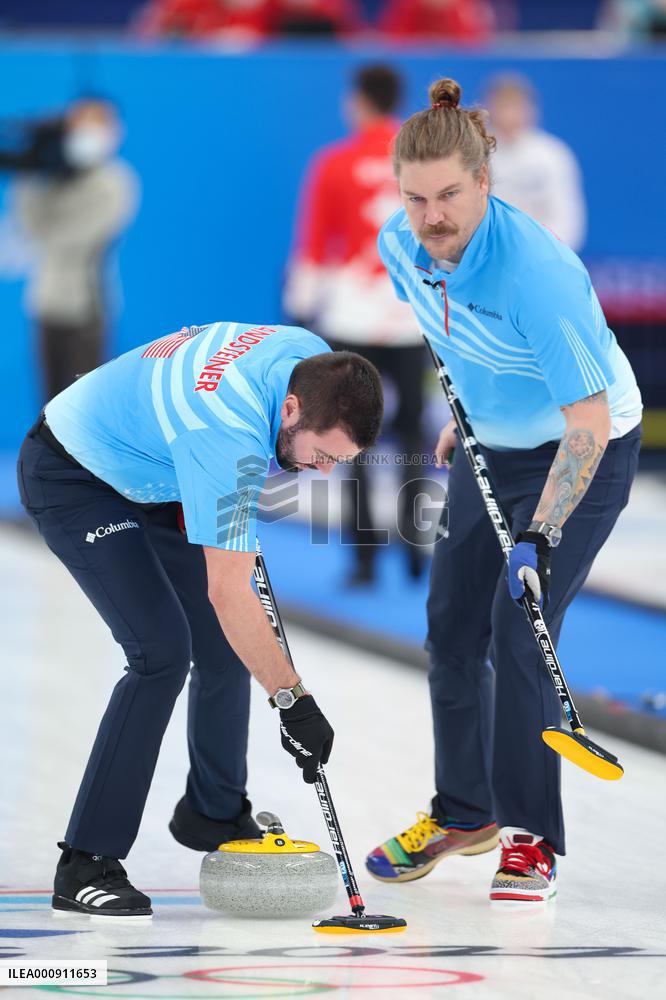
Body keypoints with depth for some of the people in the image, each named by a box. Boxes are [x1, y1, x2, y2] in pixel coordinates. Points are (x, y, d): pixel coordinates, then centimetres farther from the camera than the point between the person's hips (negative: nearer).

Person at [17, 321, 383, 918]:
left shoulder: (313, 358, -15)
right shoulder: (230, 435, -39)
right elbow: (228, 593, -38)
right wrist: (294, 701, -34)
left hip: (145, 473, 9)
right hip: (72, 480, -9)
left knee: (225, 643, 8)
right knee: (162, 652, -20)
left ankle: (213, 812, 31)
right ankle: (87, 865, -16)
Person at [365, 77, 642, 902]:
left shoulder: (536, 269, -35)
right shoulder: (401, 246, -14)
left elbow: (588, 422, -36)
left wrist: (542, 537, -41)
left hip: (585, 453, -7)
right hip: (491, 448, 7)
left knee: (519, 633, -14)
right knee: (451, 627, 9)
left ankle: (531, 838, -3)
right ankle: (463, 812, 27)